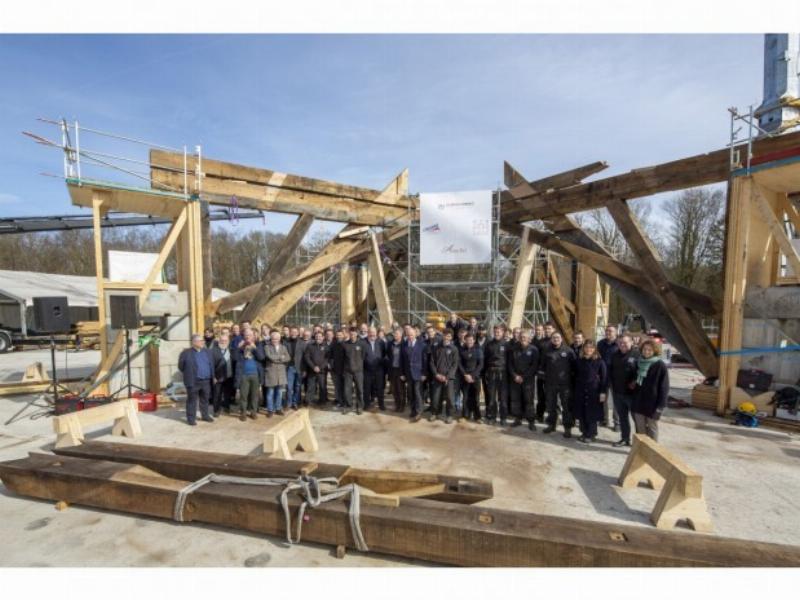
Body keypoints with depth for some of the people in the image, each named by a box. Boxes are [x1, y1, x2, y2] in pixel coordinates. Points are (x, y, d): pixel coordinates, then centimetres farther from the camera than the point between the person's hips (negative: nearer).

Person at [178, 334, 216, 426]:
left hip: (206, 380, 5)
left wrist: (212, 377, 10)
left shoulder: (207, 351, 6)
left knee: (205, 399, 15)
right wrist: (189, 374, 2)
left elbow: (211, 364, 13)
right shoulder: (186, 353, -9)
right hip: (193, 381, -4)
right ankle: (191, 418, 18)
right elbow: (181, 366, -2)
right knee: (192, 400, 6)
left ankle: (205, 416, 28)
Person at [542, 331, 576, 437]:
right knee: (551, 405, 13)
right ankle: (551, 424, 28)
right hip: (550, 383, 3)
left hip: (565, 383, -3)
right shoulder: (547, 351, 3)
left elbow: (574, 365, -1)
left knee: (566, 406, 3)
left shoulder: (568, 350, -5)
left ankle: (568, 428, 14)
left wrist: (571, 375, -2)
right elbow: (544, 364, 12)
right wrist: (547, 375, 8)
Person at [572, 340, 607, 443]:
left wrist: (602, 392, -10)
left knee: (592, 414, 3)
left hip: (593, 391, -4)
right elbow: (575, 376, 11)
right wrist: (574, 390, 8)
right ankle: (584, 433, 23)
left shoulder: (599, 361, -5)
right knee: (581, 414, 8)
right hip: (580, 391, 4)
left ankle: (591, 435, 17)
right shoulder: (578, 361, 6)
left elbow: (604, 377, -6)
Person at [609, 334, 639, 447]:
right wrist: (612, 385, 12)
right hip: (617, 392, 6)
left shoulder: (637, 354, -10)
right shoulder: (615, 355, 10)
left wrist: (635, 382, -19)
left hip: (632, 392, -6)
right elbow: (611, 371, 18)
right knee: (622, 416, 15)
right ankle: (625, 438, 27)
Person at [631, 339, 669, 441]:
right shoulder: (638, 363, 6)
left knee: (652, 429, 10)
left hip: (652, 404, -5)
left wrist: (661, 405, -14)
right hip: (638, 402, 5)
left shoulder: (660, 366, -10)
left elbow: (664, 387, -11)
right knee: (640, 429, 13)